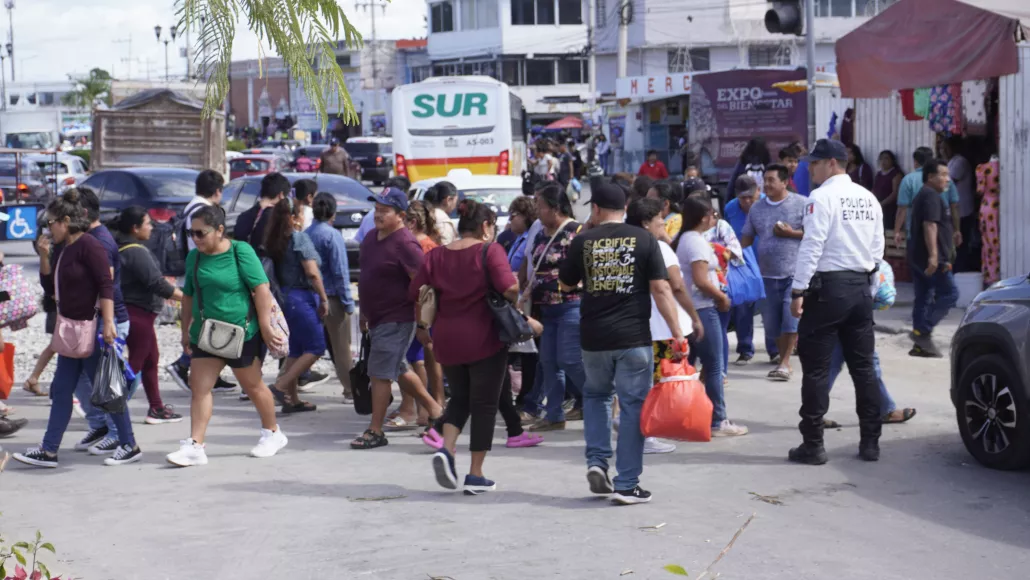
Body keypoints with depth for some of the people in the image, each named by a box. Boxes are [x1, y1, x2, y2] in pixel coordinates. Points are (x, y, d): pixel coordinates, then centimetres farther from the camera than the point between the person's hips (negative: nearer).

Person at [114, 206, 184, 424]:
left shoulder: (121, 247, 11)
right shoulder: (136, 252, -20)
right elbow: (156, 282, -24)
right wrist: (185, 297, -17)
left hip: (137, 312, 11)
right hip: (138, 314, -11)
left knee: (151, 359, 17)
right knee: (135, 362, -5)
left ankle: (156, 408, 24)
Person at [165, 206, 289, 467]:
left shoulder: (241, 252, -12)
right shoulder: (194, 257, 5)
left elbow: (261, 288, -15)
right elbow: (188, 296, 15)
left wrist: (265, 326, -17)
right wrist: (186, 331, 15)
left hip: (241, 332, -5)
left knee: (252, 385, 9)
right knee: (199, 387, -5)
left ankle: (272, 433, 29)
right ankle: (195, 446, -6)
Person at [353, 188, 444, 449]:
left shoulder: (405, 244, -18)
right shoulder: (371, 238, 9)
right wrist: (364, 312, 22)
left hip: (396, 320, -10)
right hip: (377, 318, 10)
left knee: (380, 373, -8)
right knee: (398, 369, 19)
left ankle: (375, 432, 0)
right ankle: (434, 409, 34)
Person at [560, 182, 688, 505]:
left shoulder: (583, 242, 1)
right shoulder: (644, 240, -2)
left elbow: (566, 285, 13)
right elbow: (660, 289, -8)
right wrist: (677, 333, -6)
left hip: (594, 338, 2)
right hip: (634, 337, -2)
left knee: (596, 394, 24)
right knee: (633, 406, 4)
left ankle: (597, 461, 10)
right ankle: (627, 485, 3)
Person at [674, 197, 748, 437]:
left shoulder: (681, 239, 13)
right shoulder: (697, 242, -15)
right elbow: (701, 281, -22)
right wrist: (723, 297, -9)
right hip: (702, 309, -9)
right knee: (714, 367, -2)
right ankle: (717, 422, 1)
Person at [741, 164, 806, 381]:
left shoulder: (801, 204, -2)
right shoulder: (757, 208, 11)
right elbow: (747, 239, 15)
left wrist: (791, 233, -13)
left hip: (795, 273, -5)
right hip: (767, 274, 5)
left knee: (791, 317, -10)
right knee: (771, 321, 8)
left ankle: (784, 363, -5)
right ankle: (782, 353, 25)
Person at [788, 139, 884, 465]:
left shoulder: (822, 197, -11)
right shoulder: (868, 199, 11)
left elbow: (811, 246, -16)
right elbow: (877, 249, 11)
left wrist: (798, 291, -14)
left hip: (828, 288, -7)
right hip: (860, 288, 7)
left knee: (816, 369, -1)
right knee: (863, 366, 11)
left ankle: (813, 445, 0)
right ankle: (870, 442, 14)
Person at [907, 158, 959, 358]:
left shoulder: (922, 196, 22)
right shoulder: (931, 196, -12)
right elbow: (930, 225, -22)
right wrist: (934, 255, -28)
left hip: (918, 257, 10)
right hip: (932, 259, -10)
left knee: (923, 299, 9)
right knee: (949, 293, -8)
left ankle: (921, 345, 9)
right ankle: (922, 331, -11)